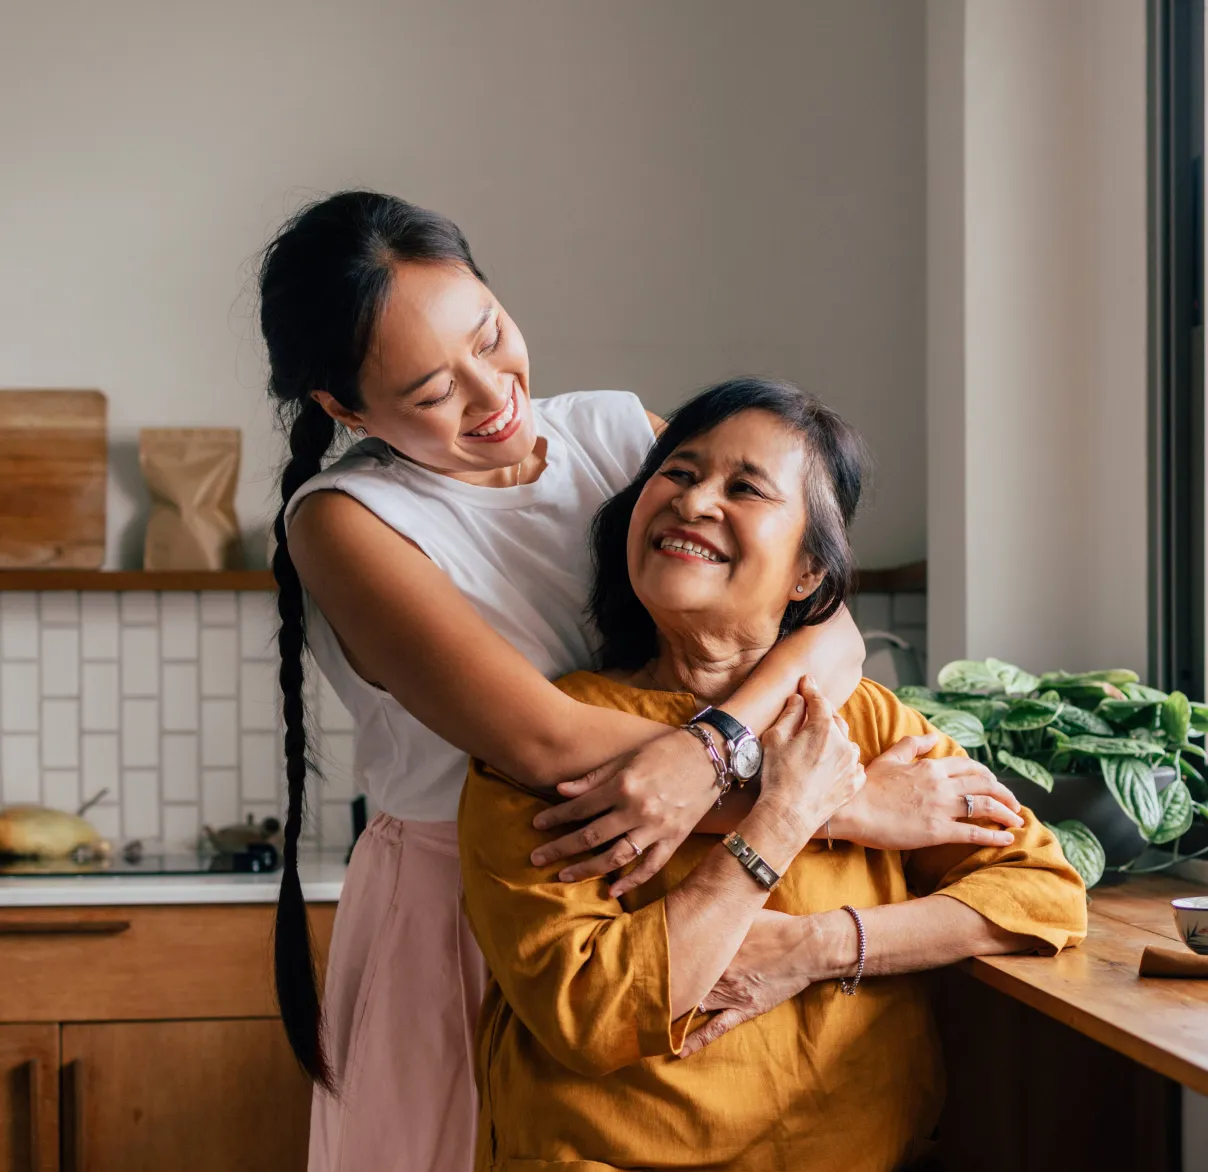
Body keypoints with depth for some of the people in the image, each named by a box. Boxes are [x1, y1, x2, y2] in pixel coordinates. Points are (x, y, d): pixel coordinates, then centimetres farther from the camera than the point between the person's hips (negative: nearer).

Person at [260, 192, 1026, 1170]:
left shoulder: (617, 432, -1)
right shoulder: (343, 520, -14)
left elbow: (833, 627, -10)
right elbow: (547, 741, -26)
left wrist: (705, 754, -31)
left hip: (660, 904, 4)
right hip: (456, 931, -3)